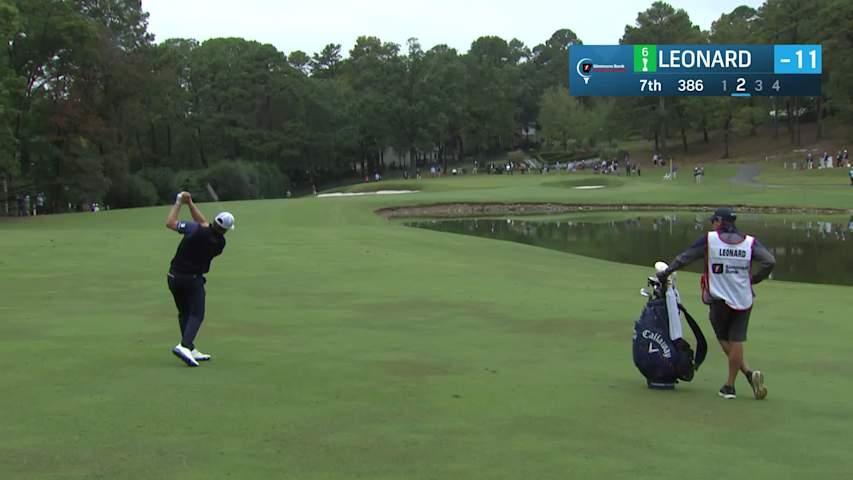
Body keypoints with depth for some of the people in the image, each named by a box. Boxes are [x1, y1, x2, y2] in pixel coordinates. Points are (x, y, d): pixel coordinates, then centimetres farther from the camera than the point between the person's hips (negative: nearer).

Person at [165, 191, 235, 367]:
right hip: (193, 279, -2)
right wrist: (190, 203, 6)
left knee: (184, 313, 14)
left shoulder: (195, 230, -16)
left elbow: (170, 222, -10)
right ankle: (184, 346, -22)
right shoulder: (220, 243, -6)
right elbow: (204, 224, 6)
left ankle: (191, 350, 13)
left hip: (174, 277, 2)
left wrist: (179, 203, 0)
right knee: (196, 315, 1)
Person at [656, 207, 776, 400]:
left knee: (724, 340, 12)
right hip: (744, 300, 2)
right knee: (736, 342, 6)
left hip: (719, 300, -2)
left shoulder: (709, 239, -2)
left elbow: (684, 257, 2)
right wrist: (754, 279, 5)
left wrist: (666, 272, 14)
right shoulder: (750, 242, 3)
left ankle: (748, 373, -1)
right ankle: (729, 386, 8)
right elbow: (770, 261, -7)